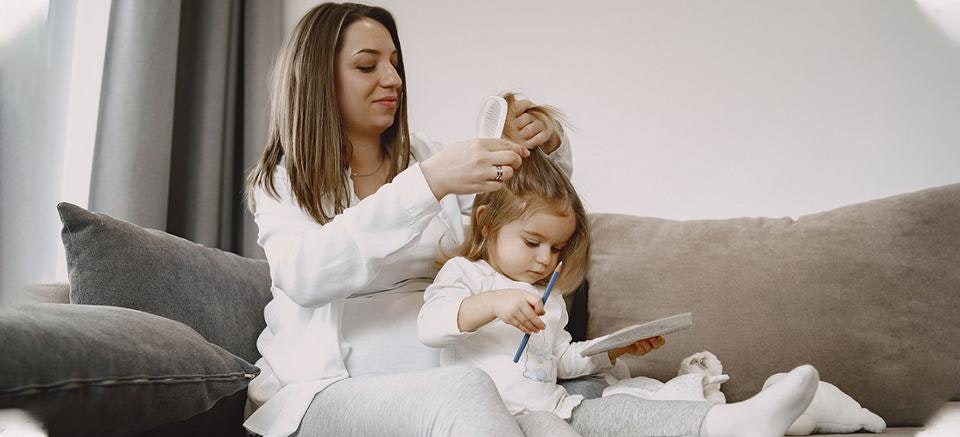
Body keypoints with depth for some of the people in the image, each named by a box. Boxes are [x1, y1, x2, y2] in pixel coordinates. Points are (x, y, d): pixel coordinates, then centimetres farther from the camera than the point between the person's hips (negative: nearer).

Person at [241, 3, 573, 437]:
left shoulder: (423, 155, 13)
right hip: (326, 388, -4)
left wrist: (548, 147, -5)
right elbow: (303, 276, -22)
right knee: (463, 392, -35)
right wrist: (429, 183, -31)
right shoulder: (281, 182, 0)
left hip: (440, 375, 4)